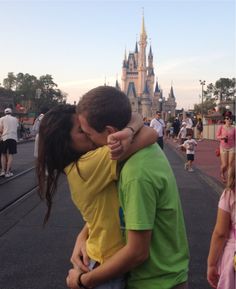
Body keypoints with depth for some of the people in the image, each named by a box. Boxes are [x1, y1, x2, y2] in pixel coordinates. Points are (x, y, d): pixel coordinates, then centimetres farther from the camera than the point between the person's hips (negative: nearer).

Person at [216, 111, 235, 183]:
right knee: (224, 165, 1)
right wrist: (222, 137, -19)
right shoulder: (221, 127, -5)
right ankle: (222, 174, 35)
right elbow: (217, 136, 2)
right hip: (223, 147, -1)